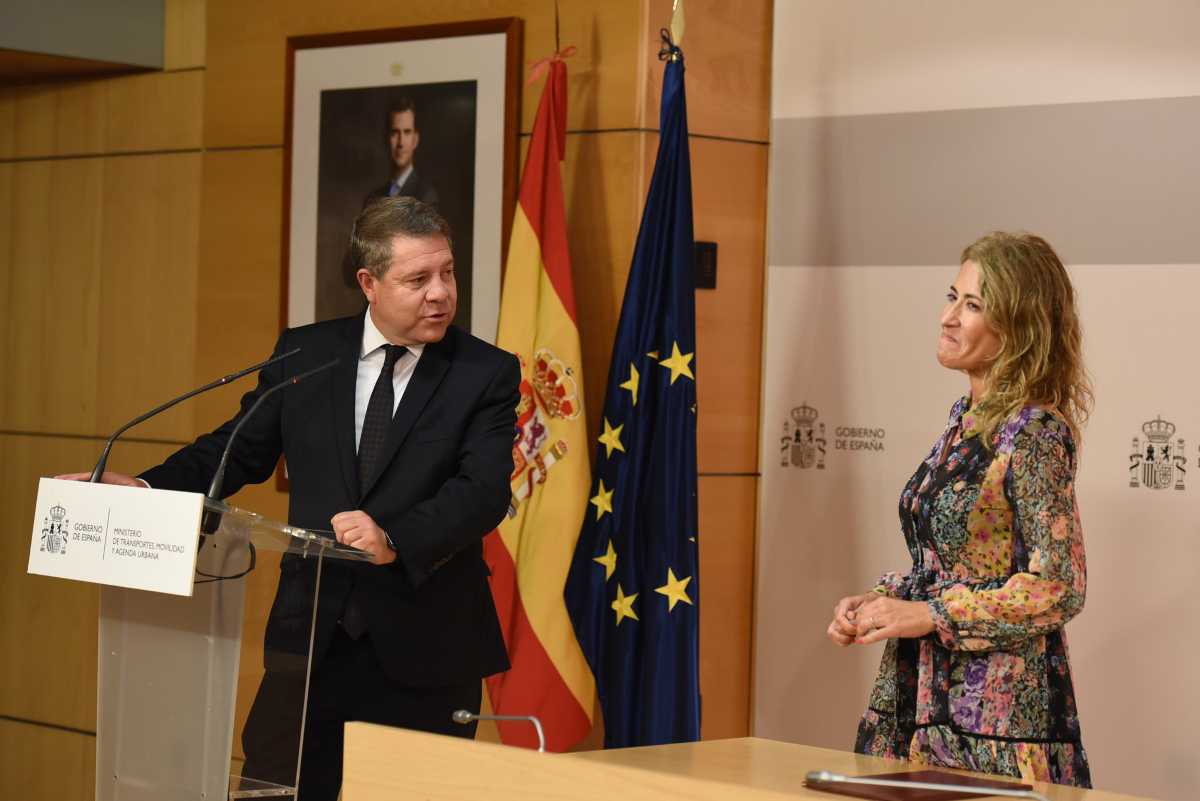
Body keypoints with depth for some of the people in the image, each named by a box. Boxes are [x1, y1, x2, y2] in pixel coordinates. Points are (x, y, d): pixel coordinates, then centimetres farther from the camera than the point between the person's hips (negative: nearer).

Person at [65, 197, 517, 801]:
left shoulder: (487, 373, -3)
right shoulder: (304, 354, 6)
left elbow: (485, 491, -15)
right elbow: (242, 449, 12)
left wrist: (395, 540, -32)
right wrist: (146, 489, -4)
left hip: (426, 645, -2)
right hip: (313, 632, 2)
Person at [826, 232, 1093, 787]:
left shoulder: (1034, 433, -14)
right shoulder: (964, 420, 11)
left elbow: (1058, 589, -18)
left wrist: (927, 615, -18)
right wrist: (876, 601, 4)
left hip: (998, 714, -8)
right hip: (925, 698, 8)